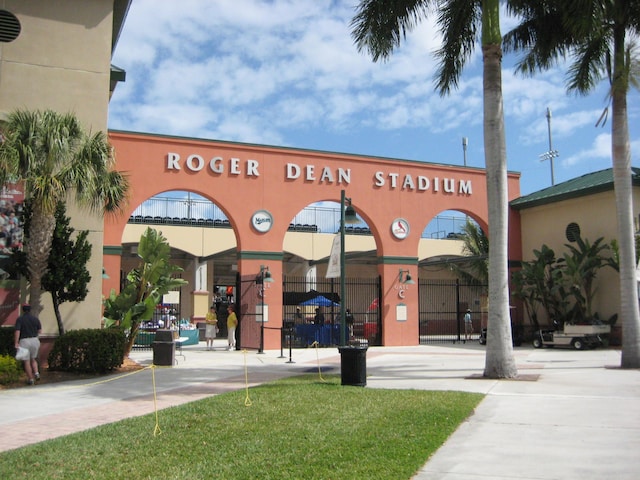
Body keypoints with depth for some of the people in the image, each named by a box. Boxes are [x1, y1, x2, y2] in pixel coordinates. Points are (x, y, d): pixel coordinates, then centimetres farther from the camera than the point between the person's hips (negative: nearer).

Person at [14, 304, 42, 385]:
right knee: (33, 359, 20)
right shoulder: (35, 318, 3)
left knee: (27, 361, 6)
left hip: (24, 341, -3)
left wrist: (16, 343, -13)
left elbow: (17, 331, -14)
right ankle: (36, 373, -2)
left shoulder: (20, 319, -6)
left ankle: (30, 379, 7)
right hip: (35, 340, 3)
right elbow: (40, 331, 5)